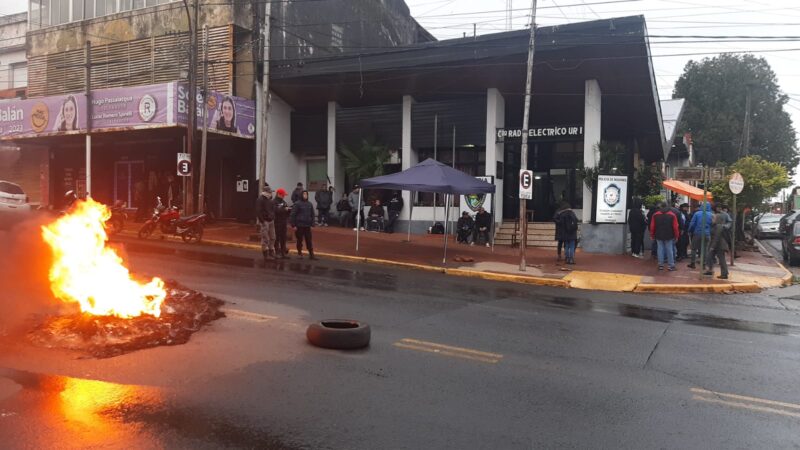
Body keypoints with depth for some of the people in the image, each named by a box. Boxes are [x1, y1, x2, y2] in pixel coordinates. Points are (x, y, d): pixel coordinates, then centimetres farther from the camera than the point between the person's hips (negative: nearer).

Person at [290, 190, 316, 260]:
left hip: (307, 226, 4)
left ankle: (311, 254, 7)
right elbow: (293, 215, -7)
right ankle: (299, 253, 19)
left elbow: (312, 215, 14)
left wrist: (312, 224, 8)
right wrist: (293, 225, -10)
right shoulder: (297, 204, -7)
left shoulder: (310, 204, 8)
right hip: (299, 226, -4)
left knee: (309, 240, 4)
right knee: (300, 240, 6)